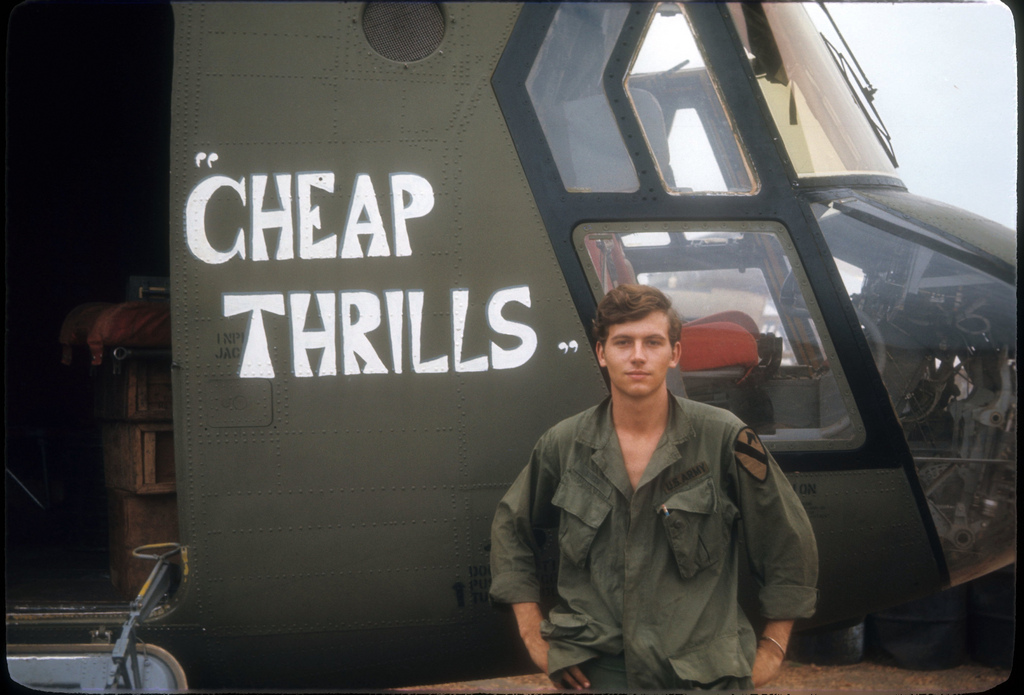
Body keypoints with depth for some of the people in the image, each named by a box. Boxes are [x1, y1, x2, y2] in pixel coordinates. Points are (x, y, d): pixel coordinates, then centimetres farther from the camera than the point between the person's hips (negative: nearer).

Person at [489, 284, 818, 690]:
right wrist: (534, 638, 10)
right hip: (597, 671, 1)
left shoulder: (724, 439, -5)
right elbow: (510, 528, 16)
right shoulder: (564, 444, 1)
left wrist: (771, 649, 3)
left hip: (705, 674, -1)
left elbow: (789, 544, 4)